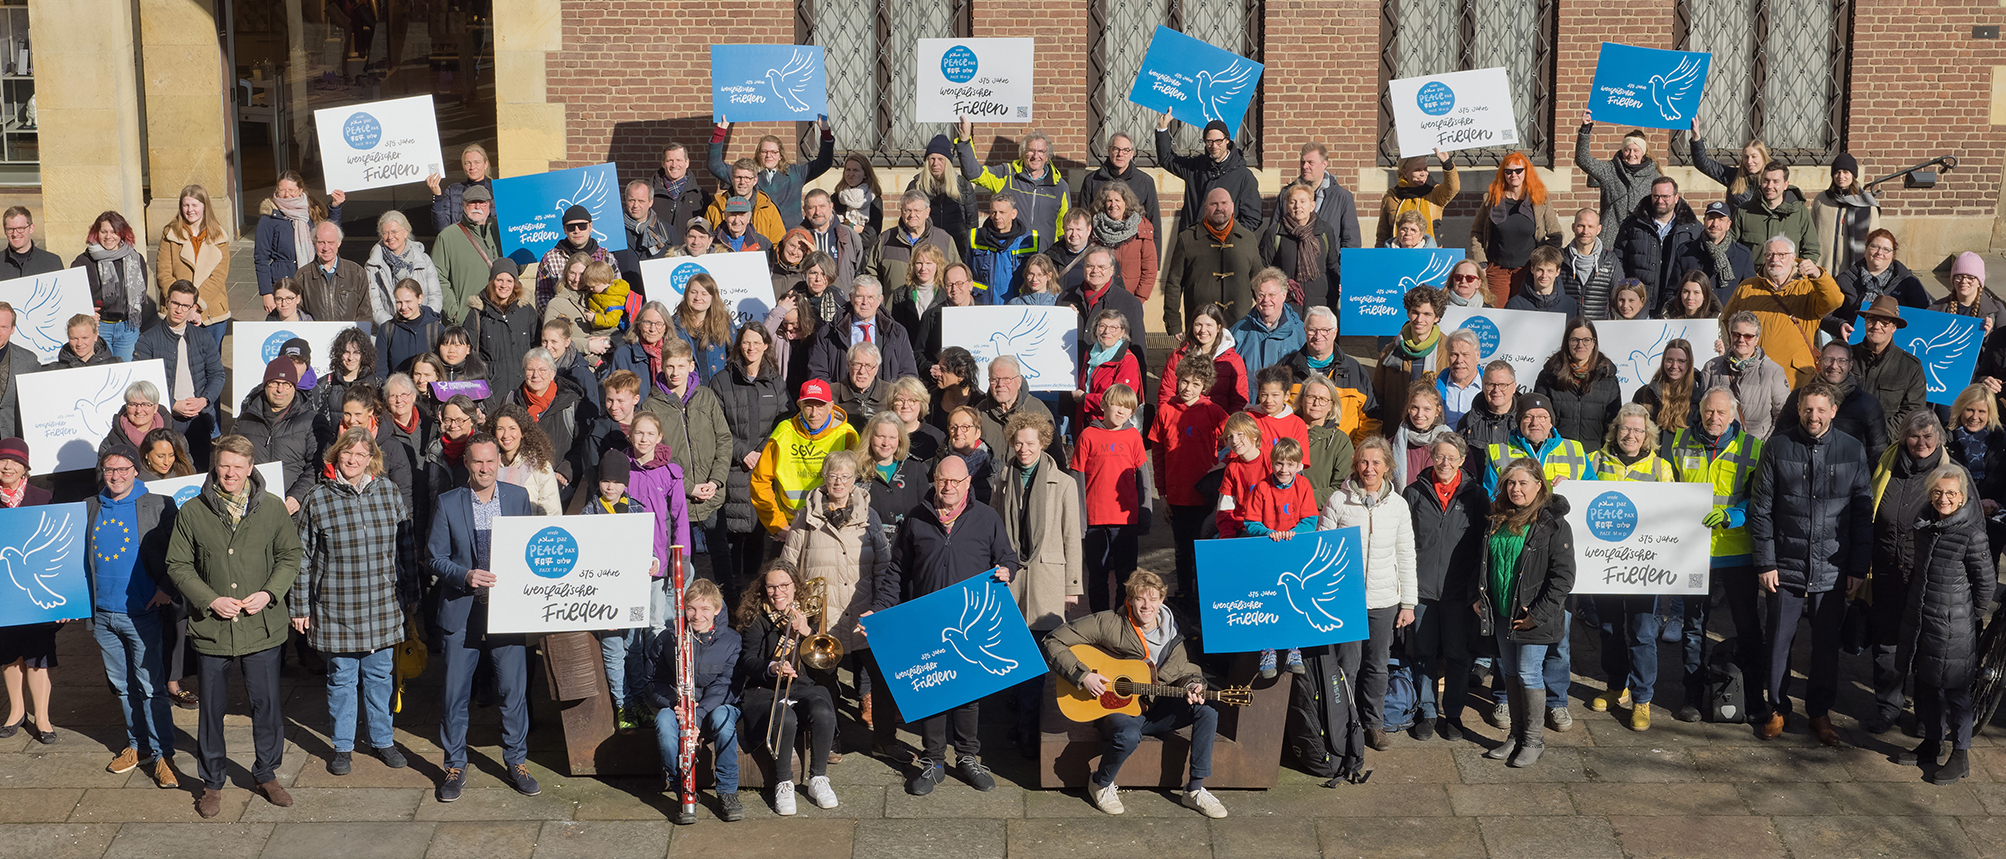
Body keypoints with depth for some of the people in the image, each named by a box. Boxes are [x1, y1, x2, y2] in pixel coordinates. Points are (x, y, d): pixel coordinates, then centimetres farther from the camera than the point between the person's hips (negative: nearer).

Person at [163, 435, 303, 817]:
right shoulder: (192, 513, -2)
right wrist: (211, 600, -11)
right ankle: (212, 783, 24)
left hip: (262, 627, 0)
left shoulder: (271, 509, 0)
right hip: (211, 628, 0)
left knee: (266, 704, 8)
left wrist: (269, 593, -8)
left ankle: (267, 775, 26)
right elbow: (178, 565, 1)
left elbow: (290, 555, 7)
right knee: (212, 707, 10)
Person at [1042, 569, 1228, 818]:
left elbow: (1186, 671, 12)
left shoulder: (1172, 633, 0)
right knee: (1129, 736, -39)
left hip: (1154, 709, 5)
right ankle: (1101, 785, -7)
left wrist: (1192, 686, -12)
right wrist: (1082, 676, -24)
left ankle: (1195, 790, -5)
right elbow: (1053, 642, -15)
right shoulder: (1108, 623, -14)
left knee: (1207, 712, -16)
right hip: (1117, 708, -5)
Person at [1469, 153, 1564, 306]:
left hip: (1526, 269, -1)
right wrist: (1480, 264, 1)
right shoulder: (1492, 199, 4)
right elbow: (1476, 233, 9)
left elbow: (1555, 236, 6)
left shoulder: (1541, 201, 1)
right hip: (1496, 269, 1)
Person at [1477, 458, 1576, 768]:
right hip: (1501, 614, 6)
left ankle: (1534, 740, 10)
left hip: (1531, 617, -6)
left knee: (1528, 674, -4)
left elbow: (1563, 576, -13)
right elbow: (1484, 562, 20)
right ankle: (1516, 735, 23)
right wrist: (1480, 597, 8)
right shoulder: (1497, 519, 9)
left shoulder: (1553, 524, -10)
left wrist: (1539, 614, -16)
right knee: (1509, 672, 12)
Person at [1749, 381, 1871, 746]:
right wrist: (1765, 562, -4)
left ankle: (1820, 712, 23)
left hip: (1832, 571, 1)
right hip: (1786, 567, 0)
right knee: (1779, 640, 5)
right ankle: (1777, 708, 22)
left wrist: (1858, 568, 1)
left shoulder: (1852, 451, 1)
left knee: (1827, 644, 8)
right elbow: (1761, 510, 1)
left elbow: (1863, 514, 4)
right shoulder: (1778, 448, -1)